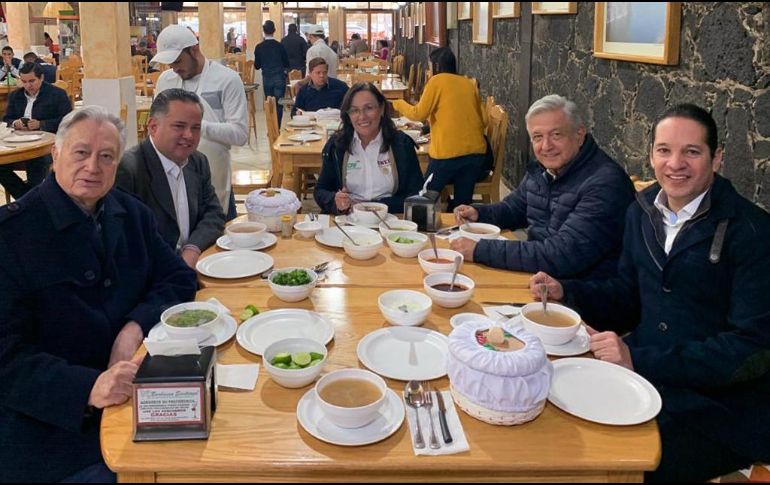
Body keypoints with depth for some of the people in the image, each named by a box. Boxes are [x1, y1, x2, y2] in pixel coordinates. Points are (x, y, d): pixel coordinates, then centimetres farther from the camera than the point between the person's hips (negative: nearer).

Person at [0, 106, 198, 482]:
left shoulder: (131, 213, 6)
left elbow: (179, 279, 8)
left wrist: (136, 327, -12)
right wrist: (89, 388, -31)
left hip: (134, 391, 5)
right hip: (46, 423, -5)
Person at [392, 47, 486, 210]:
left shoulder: (437, 81, -1)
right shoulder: (470, 83, 14)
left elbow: (419, 114, -1)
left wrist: (399, 104, 16)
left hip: (447, 152, -5)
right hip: (476, 150, 5)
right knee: (463, 204, 10)